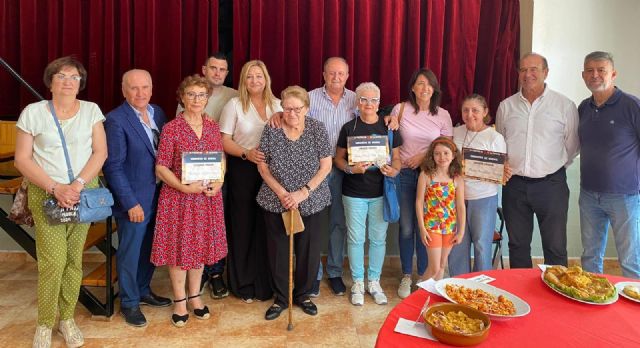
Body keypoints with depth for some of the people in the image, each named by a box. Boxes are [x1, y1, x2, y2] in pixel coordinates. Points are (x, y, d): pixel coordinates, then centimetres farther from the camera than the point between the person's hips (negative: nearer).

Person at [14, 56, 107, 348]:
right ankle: (45, 324, 13)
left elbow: (100, 152, 0)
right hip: (46, 194, -1)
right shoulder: (33, 112, 0)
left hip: (83, 193, 2)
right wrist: (56, 188, -13)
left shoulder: (91, 110, 4)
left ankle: (66, 318, 23)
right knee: (52, 261, -6)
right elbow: (22, 159, -2)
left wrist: (77, 184, -13)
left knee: (74, 258, 6)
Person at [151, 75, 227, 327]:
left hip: (208, 197, 4)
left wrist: (218, 183, -8)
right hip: (178, 197, -4)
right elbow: (161, 167, -8)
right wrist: (185, 187, -20)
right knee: (179, 247, 6)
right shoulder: (171, 129, -8)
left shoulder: (213, 127, 5)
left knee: (201, 246, 13)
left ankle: (194, 296, 30)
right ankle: (179, 301, 22)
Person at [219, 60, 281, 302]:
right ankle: (242, 284, 20)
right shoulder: (234, 105, -1)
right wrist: (246, 153, -19)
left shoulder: (276, 105, 8)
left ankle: (264, 282, 22)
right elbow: (224, 141, -4)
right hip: (242, 170, -2)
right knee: (243, 226, 5)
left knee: (266, 226, 5)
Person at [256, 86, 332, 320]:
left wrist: (303, 192, -14)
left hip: (311, 202, 0)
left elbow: (326, 165, -5)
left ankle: (302, 294, 31)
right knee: (278, 251, 7)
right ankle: (281, 298, 27)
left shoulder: (317, 129, -5)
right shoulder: (271, 130, -5)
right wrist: (282, 193, -13)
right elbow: (262, 167, -2)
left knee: (308, 250, 8)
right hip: (276, 202, 0)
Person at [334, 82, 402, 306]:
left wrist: (394, 170, -15)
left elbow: (397, 157, 7)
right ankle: (358, 283, 24)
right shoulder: (349, 128, -2)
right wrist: (351, 169, -19)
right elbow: (338, 158, 1)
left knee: (378, 238, 10)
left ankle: (374, 282, 27)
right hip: (354, 193, -1)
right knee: (356, 238, 7)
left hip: (381, 193, 1)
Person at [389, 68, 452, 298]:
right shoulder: (400, 109, 1)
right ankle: (406, 276, 22)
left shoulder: (443, 115, 3)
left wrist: (424, 156, -9)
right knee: (406, 227, 5)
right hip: (404, 174, 0)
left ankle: (423, 275, 24)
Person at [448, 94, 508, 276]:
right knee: (457, 244, 10)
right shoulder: (455, 132, 4)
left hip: (483, 198, -3)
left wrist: (505, 174, -23)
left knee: (481, 244, 8)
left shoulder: (495, 137, -5)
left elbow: (501, 172, -3)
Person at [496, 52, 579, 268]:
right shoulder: (506, 106, 6)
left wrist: (555, 166, 3)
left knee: (555, 247, 4)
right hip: (514, 184, 3)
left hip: (551, 184, -2)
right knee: (517, 245, 13)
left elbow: (572, 145, 4)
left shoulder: (565, 105, -2)